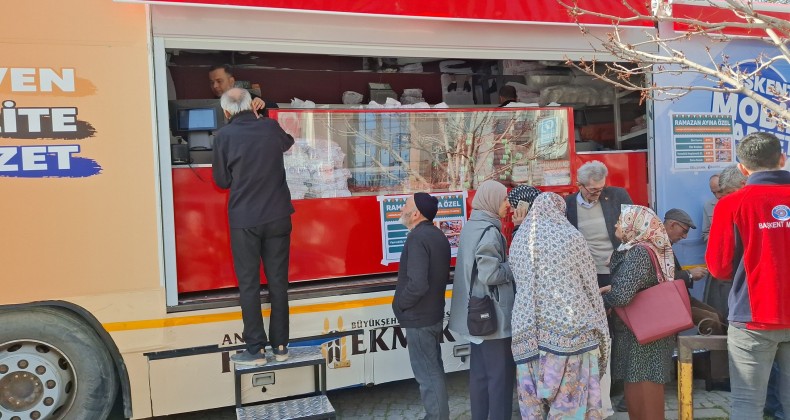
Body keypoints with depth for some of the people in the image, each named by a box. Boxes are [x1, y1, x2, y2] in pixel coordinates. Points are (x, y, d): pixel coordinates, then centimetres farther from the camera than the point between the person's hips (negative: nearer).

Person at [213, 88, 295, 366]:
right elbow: (288, 143, 25)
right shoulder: (270, 127, 1)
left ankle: (255, 350, 9)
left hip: (244, 220, -3)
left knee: (249, 285, 6)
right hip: (277, 217, 3)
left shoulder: (224, 136, -8)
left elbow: (222, 181, 0)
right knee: (278, 282, 9)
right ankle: (280, 346, 16)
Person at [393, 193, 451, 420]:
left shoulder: (417, 238, -22)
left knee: (427, 374, 1)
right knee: (434, 370, 20)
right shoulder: (438, 235, 8)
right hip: (434, 314, 10)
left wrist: (400, 304, -14)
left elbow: (417, 284, -30)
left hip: (419, 318, -10)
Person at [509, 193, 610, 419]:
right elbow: (590, 285, 3)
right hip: (569, 326, -4)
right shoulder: (571, 237, -2)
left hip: (529, 328, 4)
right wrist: (599, 327, 13)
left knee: (533, 400, 8)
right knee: (572, 395, 3)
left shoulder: (518, 240, 8)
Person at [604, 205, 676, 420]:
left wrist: (599, 296, -7)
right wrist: (608, 290, 3)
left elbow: (621, 296, -25)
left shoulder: (639, 252, -18)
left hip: (642, 336, -9)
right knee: (636, 400, 16)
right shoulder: (632, 250, 11)